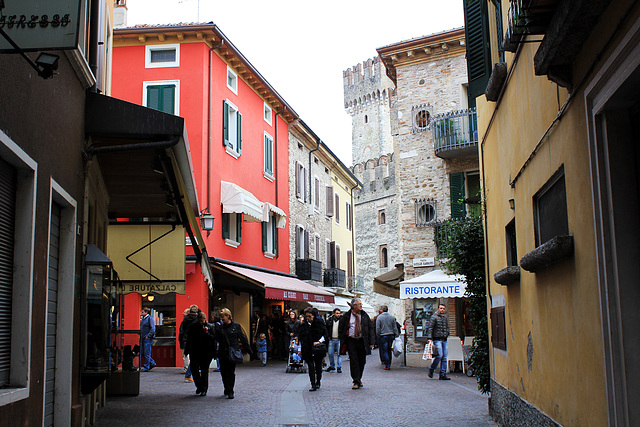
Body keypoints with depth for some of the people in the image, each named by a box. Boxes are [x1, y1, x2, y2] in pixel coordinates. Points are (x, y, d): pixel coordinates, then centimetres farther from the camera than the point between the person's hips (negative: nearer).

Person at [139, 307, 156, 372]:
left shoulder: (150, 319, -9)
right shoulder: (142, 319, 15)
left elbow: (153, 329, -16)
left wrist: (148, 336, -17)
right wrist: (140, 335, 13)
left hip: (148, 339, -9)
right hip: (142, 339, 9)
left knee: (147, 354, -3)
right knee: (142, 353, 10)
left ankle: (146, 367, 3)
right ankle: (152, 363, 23)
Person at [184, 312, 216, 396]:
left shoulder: (209, 327, -1)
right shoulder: (192, 326, 3)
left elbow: (213, 339, -5)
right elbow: (189, 339, 12)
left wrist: (207, 333, -20)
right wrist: (187, 350, 12)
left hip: (206, 351, -2)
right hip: (195, 351, 2)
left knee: (204, 370, 1)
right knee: (194, 369, -3)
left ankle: (204, 389, 12)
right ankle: (199, 386, 19)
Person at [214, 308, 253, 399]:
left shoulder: (236, 326, 1)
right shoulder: (220, 327, 9)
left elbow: (243, 338, 5)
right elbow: (216, 339, 3)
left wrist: (249, 350, 6)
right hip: (223, 353, 3)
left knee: (231, 372, -5)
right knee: (223, 372, 5)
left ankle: (230, 391, 1)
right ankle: (227, 390, 23)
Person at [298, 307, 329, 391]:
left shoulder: (319, 323, 2)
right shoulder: (303, 325, 8)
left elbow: (325, 335, 4)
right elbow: (300, 338, 13)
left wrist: (319, 342, -11)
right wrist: (300, 349, 10)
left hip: (318, 349, -1)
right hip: (307, 349, 1)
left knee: (318, 365, 5)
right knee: (311, 366, -7)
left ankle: (318, 382, 22)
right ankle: (313, 385, -8)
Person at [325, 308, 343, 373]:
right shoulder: (330, 320, 5)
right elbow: (326, 329, 16)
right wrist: (328, 336, 7)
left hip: (339, 340, -2)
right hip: (331, 340, 2)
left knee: (339, 354, -2)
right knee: (330, 354, 7)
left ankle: (339, 367, 5)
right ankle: (332, 366, 23)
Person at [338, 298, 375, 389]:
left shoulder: (364, 315, 7)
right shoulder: (347, 316, 1)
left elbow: (370, 328, 9)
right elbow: (340, 329, 7)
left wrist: (371, 342, 1)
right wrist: (342, 341, 0)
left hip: (362, 341, 2)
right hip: (351, 341, -2)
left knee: (362, 361, 8)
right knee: (354, 361, -6)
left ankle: (359, 379, 26)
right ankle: (356, 381, -3)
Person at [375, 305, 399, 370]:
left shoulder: (379, 317, -7)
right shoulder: (392, 317, 6)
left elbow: (378, 328, -8)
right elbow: (395, 327, 9)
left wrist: (378, 335, 3)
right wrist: (395, 335, 13)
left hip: (383, 336, -4)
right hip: (391, 335, 4)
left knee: (384, 351, 1)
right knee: (389, 351, 13)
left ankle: (387, 365, -2)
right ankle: (389, 364, 18)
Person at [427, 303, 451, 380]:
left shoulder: (446, 317, 17)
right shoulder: (434, 317, -3)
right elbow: (430, 328, -8)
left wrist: (447, 335, 16)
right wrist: (429, 338, -17)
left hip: (444, 340, 6)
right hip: (437, 339, -6)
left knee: (444, 357, 3)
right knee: (439, 355, -17)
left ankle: (443, 375, 6)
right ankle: (431, 369, 4)